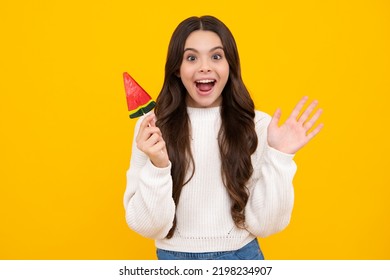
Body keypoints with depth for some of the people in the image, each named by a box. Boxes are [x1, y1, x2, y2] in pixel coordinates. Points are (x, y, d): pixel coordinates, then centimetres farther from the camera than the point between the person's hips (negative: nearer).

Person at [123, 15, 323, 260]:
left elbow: (264, 225, -11)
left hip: (242, 256, 0)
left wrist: (279, 158, -21)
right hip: (174, 257, 0)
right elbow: (148, 227, -12)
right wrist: (157, 166, -27)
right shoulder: (151, 127, -11)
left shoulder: (259, 125, -11)